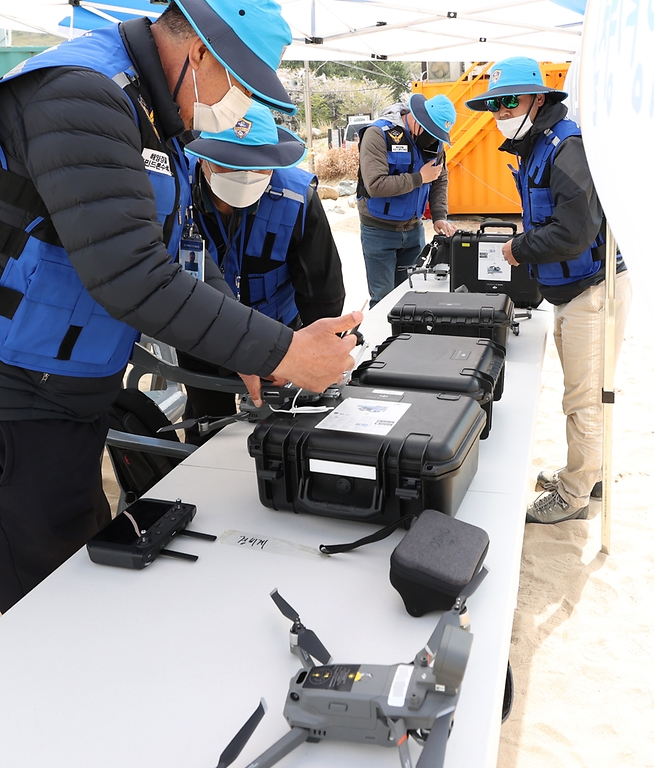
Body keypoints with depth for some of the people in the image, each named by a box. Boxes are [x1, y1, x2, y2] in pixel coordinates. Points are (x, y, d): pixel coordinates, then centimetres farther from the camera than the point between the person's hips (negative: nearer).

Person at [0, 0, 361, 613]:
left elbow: (173, 254, 13)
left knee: (94, 555, 19)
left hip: (80, 388, 9)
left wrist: (242, 348, 1)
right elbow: (129, 275, -31)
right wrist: (276, 353, -28)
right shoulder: (80, 99, -21)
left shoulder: (153, 116, 11)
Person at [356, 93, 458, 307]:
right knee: (383, 297, 0)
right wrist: (419, 178, -19)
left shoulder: (434, 140, 2)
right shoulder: (378, 134, -17)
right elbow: (375, 185, -27)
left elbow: (440, 181, 10)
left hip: (414, 229, 5)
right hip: (379, 231, -5)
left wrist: (439, 216, -5)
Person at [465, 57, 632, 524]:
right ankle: (590, 472, 37)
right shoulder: (535, 148, 14)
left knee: (583, 399, 1)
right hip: (568, 291, 10)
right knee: (583, 391, 20)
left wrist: (519, 250, -13)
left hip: (593, 292, -10)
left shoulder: (568, 147, -18)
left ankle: (573, 495, 15)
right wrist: (524, 245, 7)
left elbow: (574, 231, -27)